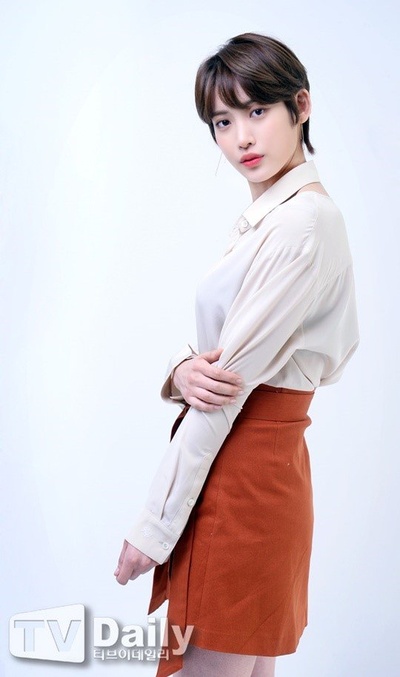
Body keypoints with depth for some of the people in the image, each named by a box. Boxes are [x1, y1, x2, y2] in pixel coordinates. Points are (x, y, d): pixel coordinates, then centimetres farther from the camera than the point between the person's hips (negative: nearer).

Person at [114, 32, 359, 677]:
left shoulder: (303, 220, -17)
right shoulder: (263, 216, 14)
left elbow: (233, 378, -20)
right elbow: (212, 347, 10)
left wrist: (153, 527, -17)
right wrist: (185, 370, -16)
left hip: (245, 471, -9)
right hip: (254, 460, 9)